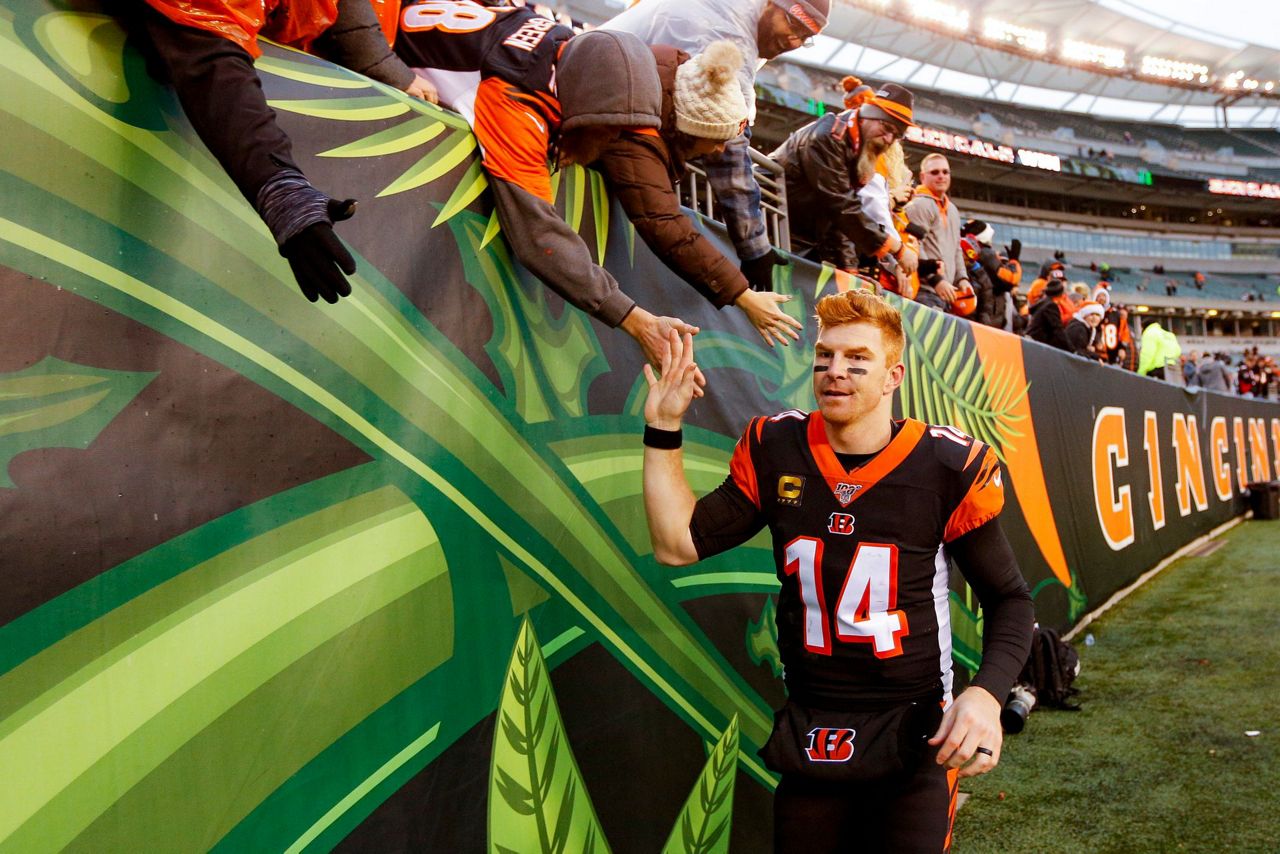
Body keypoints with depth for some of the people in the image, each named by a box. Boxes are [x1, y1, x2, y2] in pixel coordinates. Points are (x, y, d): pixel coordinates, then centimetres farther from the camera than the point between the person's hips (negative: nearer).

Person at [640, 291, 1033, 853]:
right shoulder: (774, 452, -2)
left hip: (913, 740, -3)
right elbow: (678, 544, 0)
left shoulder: (949, 468, -11)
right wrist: (664, 427, -4)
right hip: (805, 737, 3)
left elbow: (1008, 597, -2)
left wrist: (986, 694, -19)